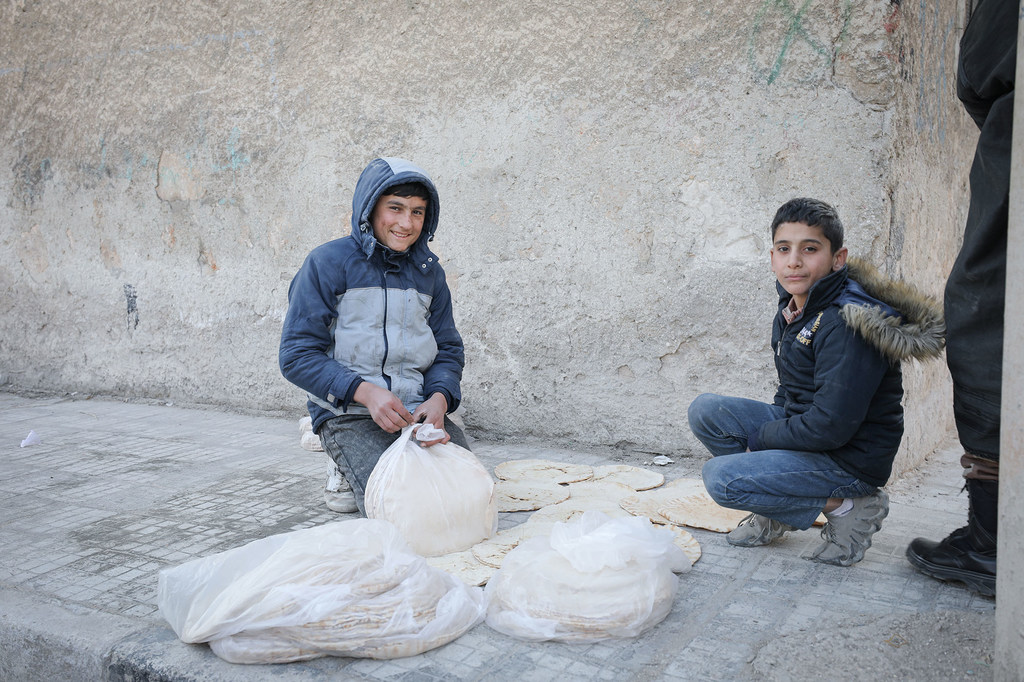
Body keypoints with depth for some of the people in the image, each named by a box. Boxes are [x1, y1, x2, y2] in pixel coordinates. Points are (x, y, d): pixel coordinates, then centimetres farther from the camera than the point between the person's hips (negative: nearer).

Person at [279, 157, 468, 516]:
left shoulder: (429, 271, 11)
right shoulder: (328, 263, -5)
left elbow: (448, 349, 13)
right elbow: (297, 355, -8)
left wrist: (439, 398, -9)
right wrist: (365, 392, -21)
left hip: (419, 411, 5)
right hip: (349, 414, -4)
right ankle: (348, 474, 7)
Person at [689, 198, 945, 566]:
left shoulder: (849, 324, -24)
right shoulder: (791, 309, 5)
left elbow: (831, 427, -26)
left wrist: (761, 436, -14)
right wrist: (775, 422, 0)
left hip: (851, 460, -9)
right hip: (800, 428, 9)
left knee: (720, 478, -19)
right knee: (704, 410, -1)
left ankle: (845, 507, -6)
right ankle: (775, 511, 9)